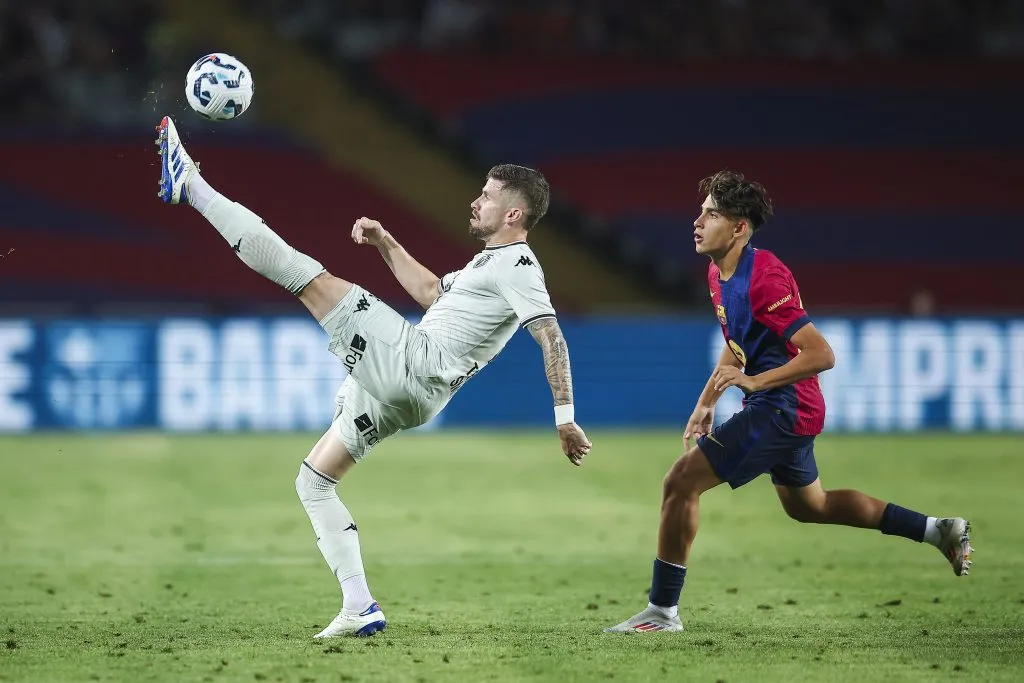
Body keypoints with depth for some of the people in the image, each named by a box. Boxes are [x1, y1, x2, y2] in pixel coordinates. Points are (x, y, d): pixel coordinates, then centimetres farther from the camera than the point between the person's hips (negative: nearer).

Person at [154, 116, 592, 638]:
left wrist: (564, 418, -24)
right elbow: (431, 293, 37)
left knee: (308, 276, -10)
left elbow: (552, 337, -16)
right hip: (404, 393, 10)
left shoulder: (517, 265, -7)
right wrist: (386, 244, 30)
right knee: (313, 481, 16)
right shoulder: (490, 263, 24)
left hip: (410, 361, -10)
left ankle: (189, 186, -3)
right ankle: (360, 610, 7)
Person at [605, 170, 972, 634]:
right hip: (790, 413, 11)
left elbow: (821, 355, -27)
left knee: (681, 481, -14)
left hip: (782, 409, -11)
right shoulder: (718, 274, 6)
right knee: (807, 506, 27)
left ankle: (663, 610, -8)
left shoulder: (764, 279, -24)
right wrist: (706, 402, 16)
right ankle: (939, 530, 35)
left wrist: (754, 382, -30)